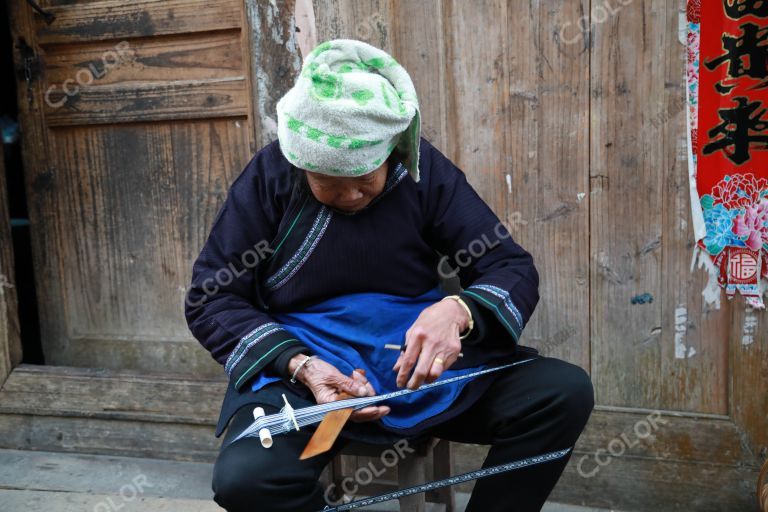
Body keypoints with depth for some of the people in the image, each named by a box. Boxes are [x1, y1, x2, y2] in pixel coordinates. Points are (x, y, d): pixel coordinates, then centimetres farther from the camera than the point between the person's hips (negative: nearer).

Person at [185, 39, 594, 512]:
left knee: (565, 392, -18)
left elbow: (513, 268, -4)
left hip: (423, 362, 2)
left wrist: (459, 311, -28)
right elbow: (211, 299, -3)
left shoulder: (424, 169, -3)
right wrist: (298, 366, -20)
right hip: (307, 370, -1)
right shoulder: (269, 176, -6)